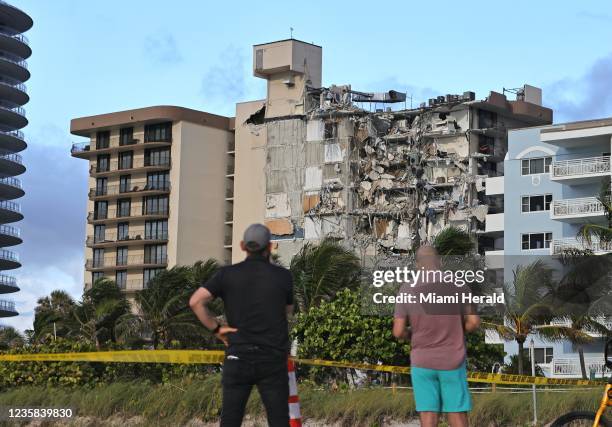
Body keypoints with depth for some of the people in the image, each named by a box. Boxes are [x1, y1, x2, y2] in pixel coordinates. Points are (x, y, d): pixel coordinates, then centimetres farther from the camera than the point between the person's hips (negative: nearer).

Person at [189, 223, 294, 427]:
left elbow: (195, 301, -10)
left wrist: (216, 328, 0)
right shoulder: (283, 275, 0)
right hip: (272, 359, -1)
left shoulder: (228, 274, 0)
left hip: (238, 358, 1)